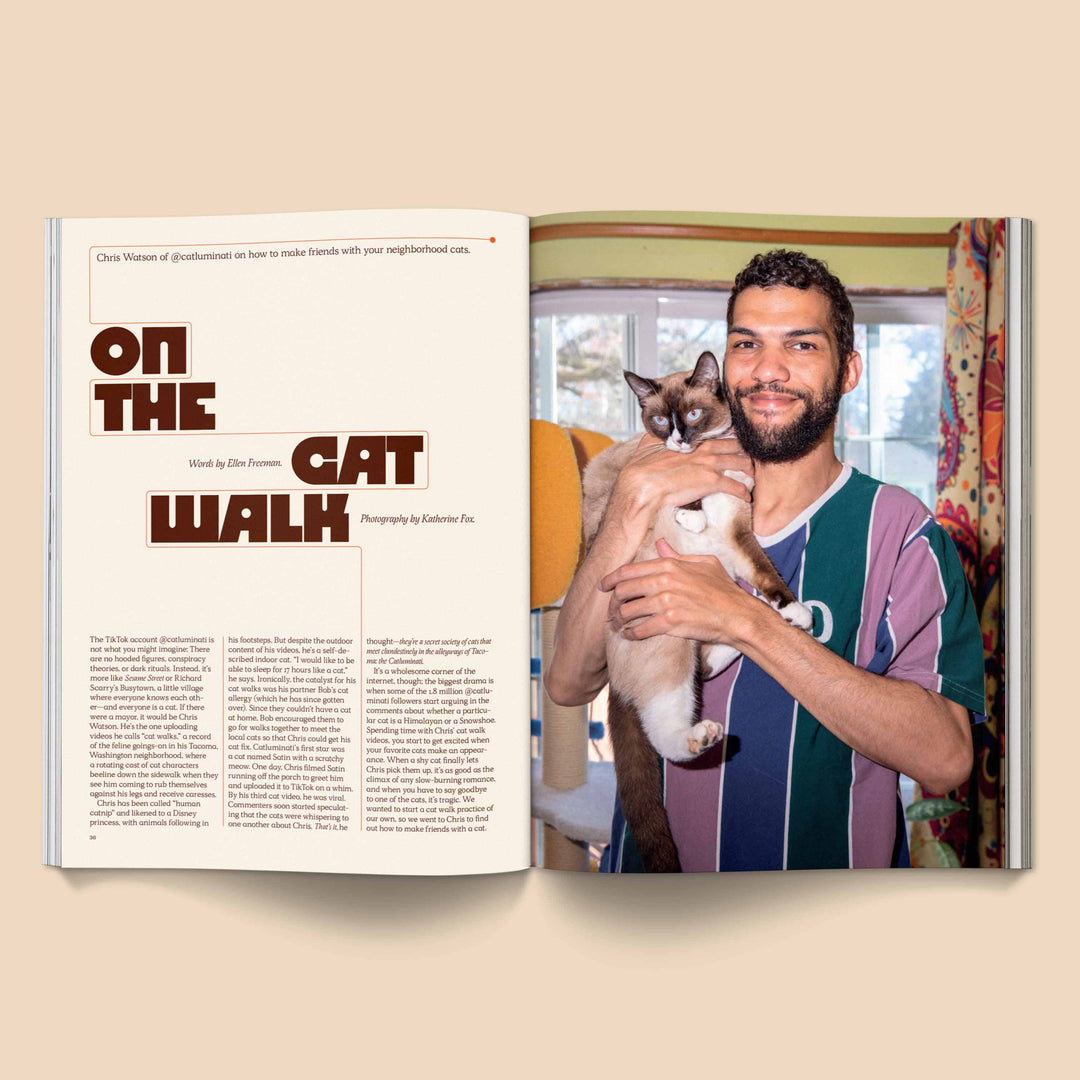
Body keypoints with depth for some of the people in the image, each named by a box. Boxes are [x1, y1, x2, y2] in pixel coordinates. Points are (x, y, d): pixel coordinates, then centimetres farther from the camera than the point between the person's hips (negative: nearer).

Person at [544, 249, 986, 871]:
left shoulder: (897, 528, -10)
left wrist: (745, 621, -26)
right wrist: (634, 504, -18)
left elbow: (945, 759, -21)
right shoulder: (673, 504, -1)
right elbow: (569, 685, -11)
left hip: (829, 861, -2)